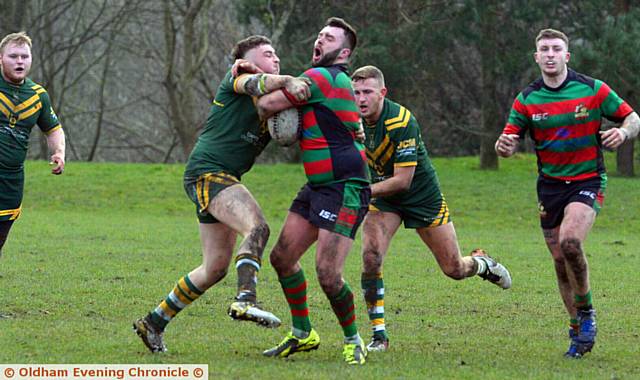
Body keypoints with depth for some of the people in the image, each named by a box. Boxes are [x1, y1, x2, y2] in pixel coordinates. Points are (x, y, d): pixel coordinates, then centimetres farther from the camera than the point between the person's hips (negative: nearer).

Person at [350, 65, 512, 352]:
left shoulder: (401, 121, -30)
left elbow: (402, 180, -30)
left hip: (422, 196, -4)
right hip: (382, 197, 4)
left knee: (454, 269, 4)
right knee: (371, 257, -20)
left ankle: (482, 262, 42)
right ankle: (379, 334, -11)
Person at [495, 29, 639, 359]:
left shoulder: (593, 90, -6)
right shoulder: (527, 99, 1)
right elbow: (509, 141, 1)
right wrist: (505, 145, -24)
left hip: (587, 181, -4)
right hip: (550, 185, 4)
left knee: (570, 241, -27)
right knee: (561, 261, 4)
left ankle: (586, 311, -7)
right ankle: (578, 331, 18)